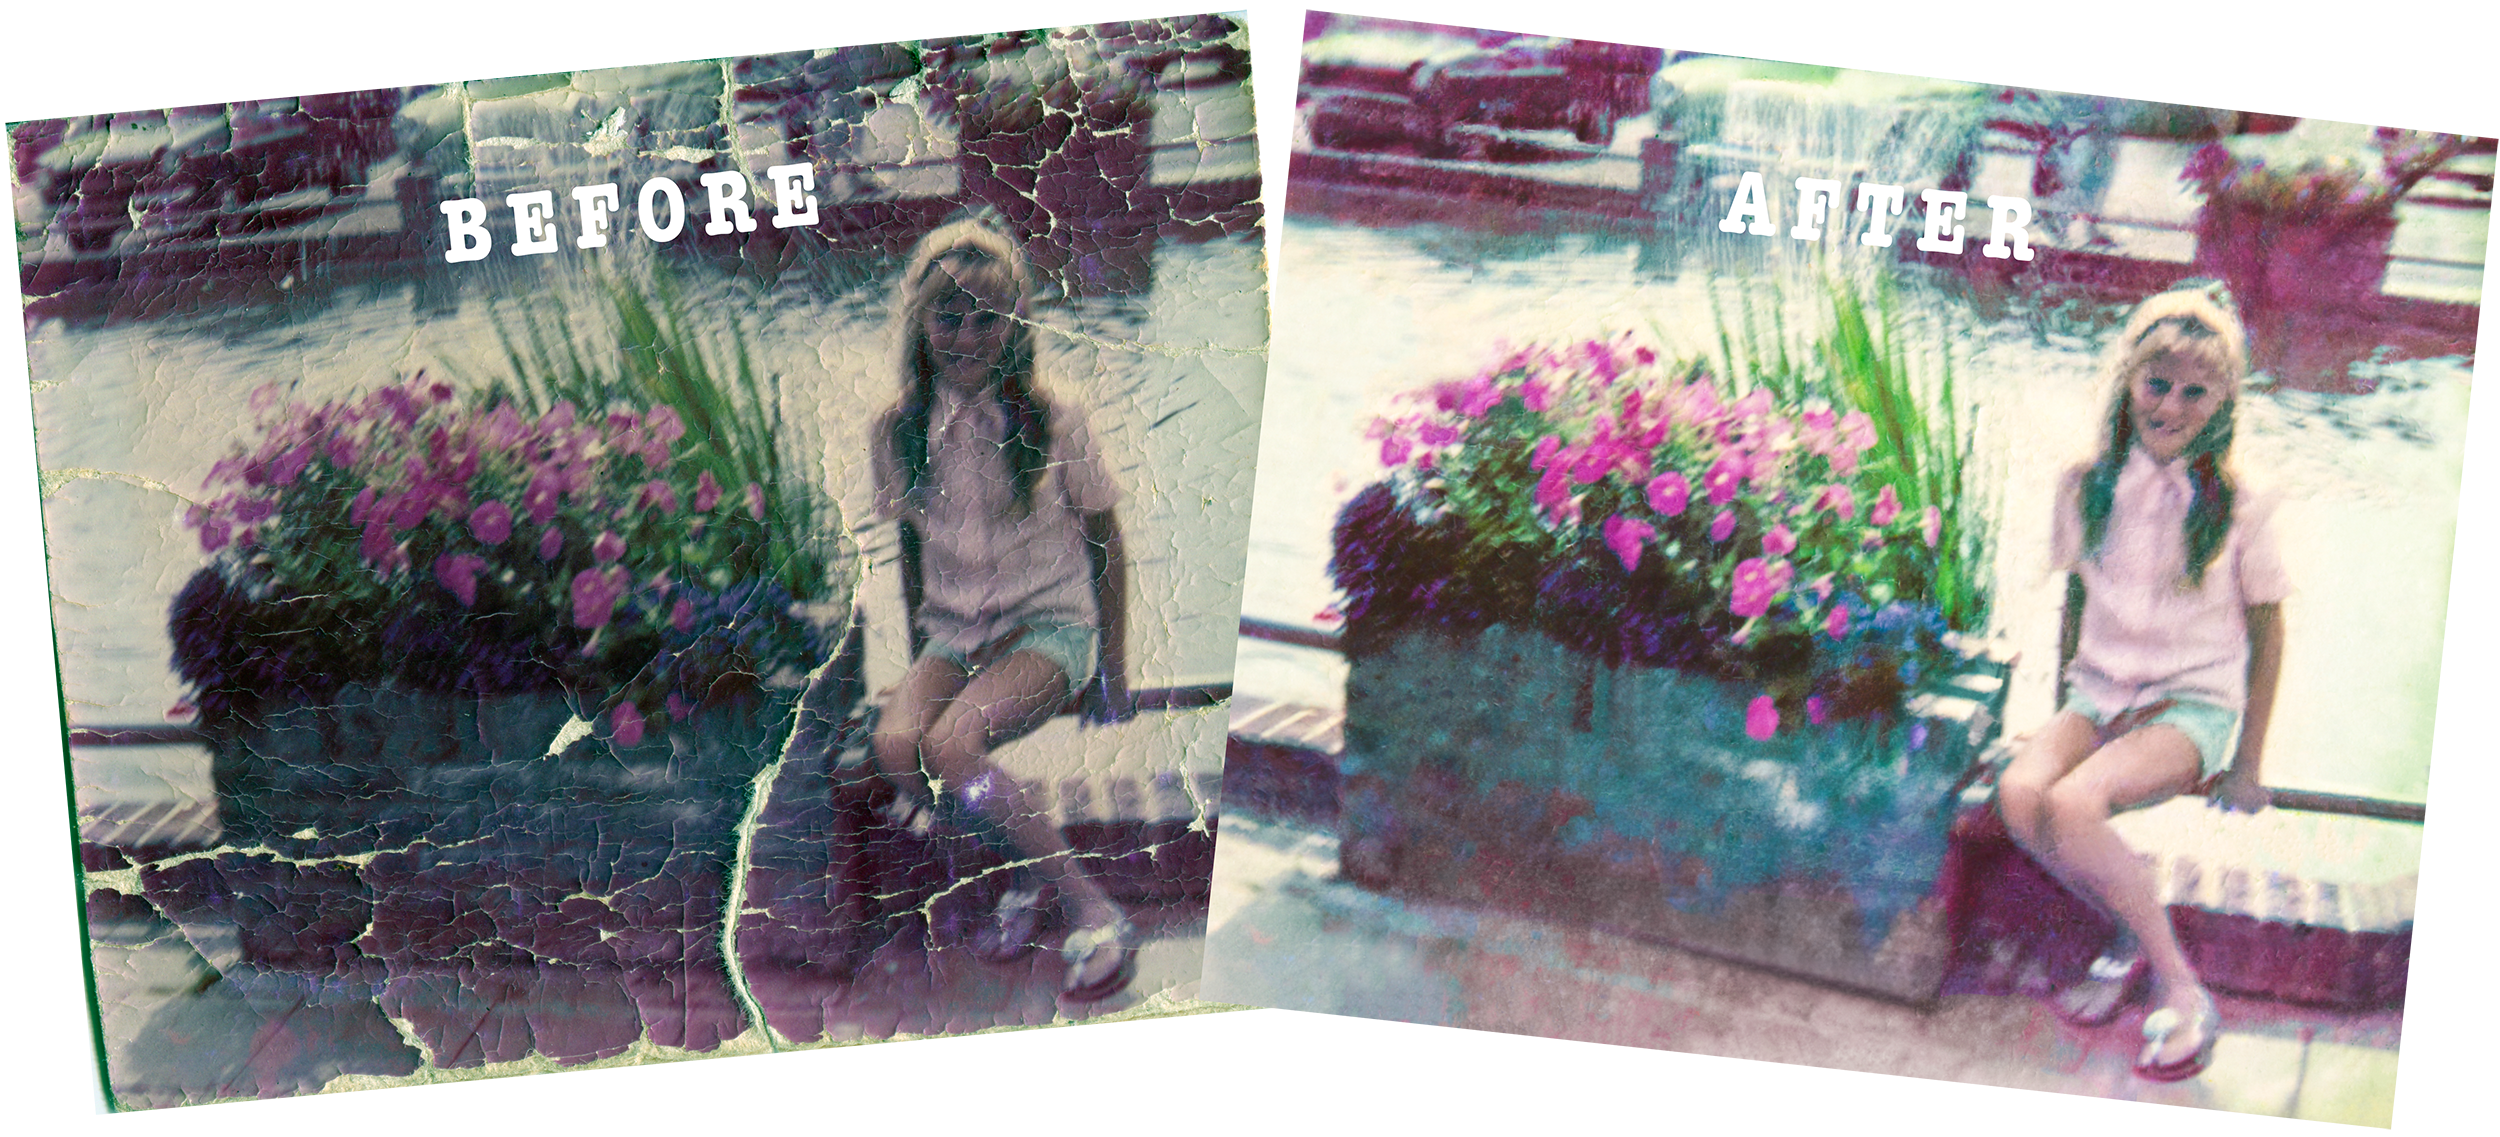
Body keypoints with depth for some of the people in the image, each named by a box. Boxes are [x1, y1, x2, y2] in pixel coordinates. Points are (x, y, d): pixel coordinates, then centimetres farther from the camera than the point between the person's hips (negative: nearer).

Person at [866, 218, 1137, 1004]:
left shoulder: (1053, 423, -6)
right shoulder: (898, 432, 2)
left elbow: (1104, 546, 3)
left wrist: (1112, 667, 5)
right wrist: (919, 660, 18)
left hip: (1050, 627, -4)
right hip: (952, 633, 4)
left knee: (948, 741, -32)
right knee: (895, 744, -28)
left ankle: (1092, 909, -22)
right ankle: (1030, 874, -5)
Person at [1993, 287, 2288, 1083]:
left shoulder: (2237, 509, -5)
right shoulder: (2087, 489, 4)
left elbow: (2266, 631, 2)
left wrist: (2248, 763, 2)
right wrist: (2061, 712, 17)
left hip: (2193, 705, -4)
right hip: (2099, 692, 4)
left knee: (2072, 805, -34)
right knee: (2019, 791, -30)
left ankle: (2179, 989, -20)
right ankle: (2135, 941, -8)